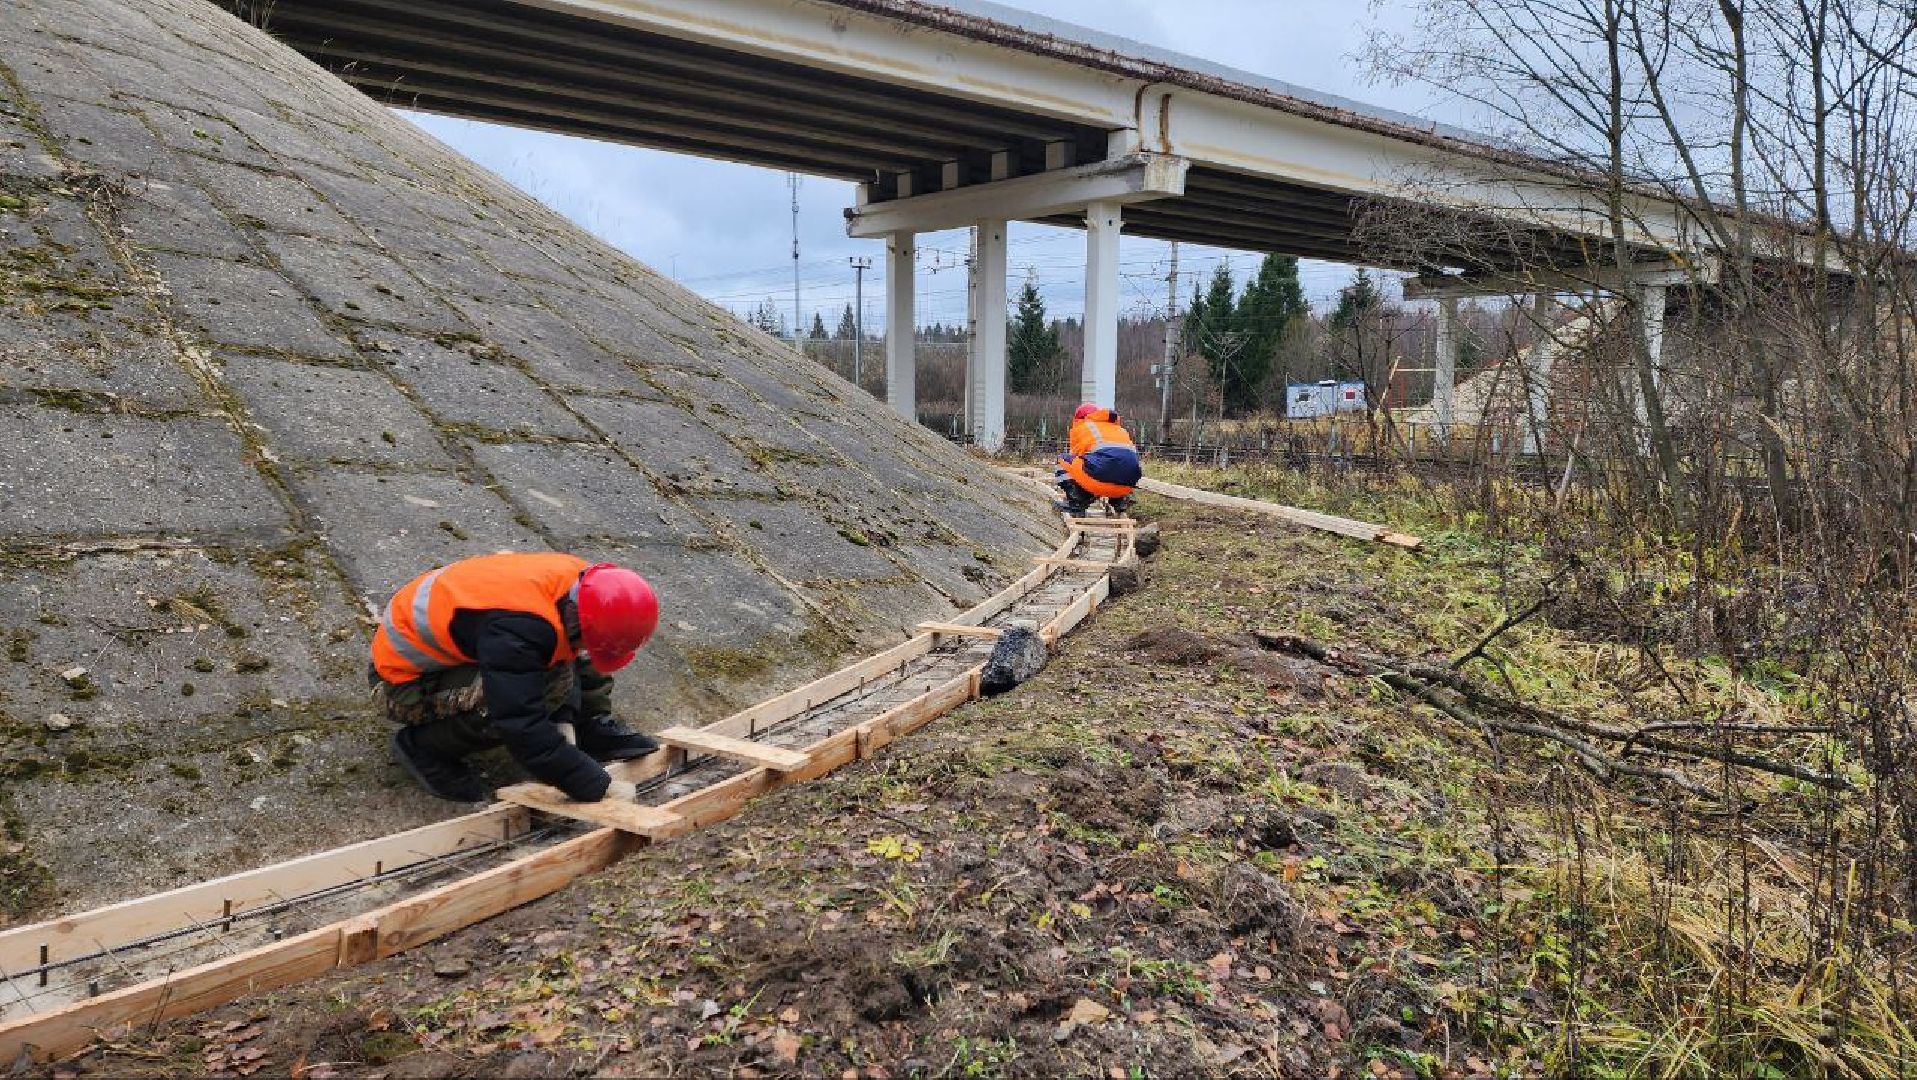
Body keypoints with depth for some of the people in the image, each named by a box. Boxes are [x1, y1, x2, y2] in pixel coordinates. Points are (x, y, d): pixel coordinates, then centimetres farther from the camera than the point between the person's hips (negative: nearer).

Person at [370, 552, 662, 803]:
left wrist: (563, 720, -6)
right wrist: (599, 786, -32)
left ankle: (594, 730, 9)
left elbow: (571, 655, 7)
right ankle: (423, 746, -12)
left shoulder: (578, 577, -13)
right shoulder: (520, 626, -39)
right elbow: (525, 731, -38)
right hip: (405, 679, -8)